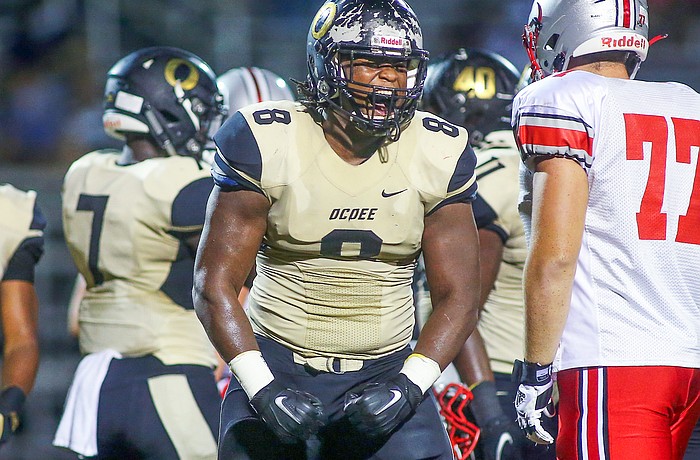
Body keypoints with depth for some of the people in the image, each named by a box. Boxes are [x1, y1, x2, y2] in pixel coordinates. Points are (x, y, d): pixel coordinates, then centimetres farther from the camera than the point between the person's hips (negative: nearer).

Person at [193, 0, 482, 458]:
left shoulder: (439, 155, -1)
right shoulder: (266, 143, -8)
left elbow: (458, 295, 1)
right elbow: (215, 285, -8)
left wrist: (409, 385, -15)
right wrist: (262, 388, -20)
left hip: (386, 371, 1)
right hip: (277, 366, -1)